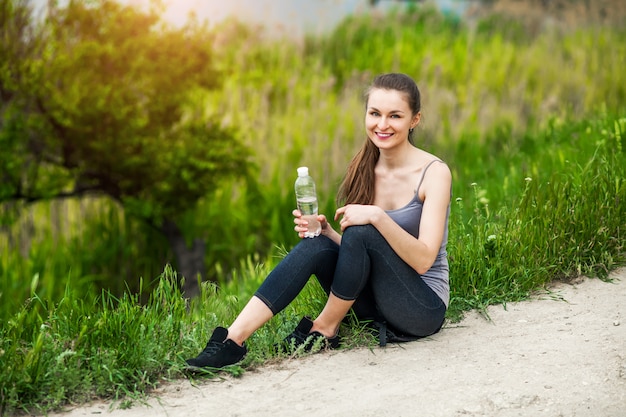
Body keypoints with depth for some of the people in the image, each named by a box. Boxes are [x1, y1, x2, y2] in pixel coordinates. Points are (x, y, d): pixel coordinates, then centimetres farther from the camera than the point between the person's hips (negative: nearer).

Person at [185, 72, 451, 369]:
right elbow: (352, 248, 9)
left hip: (424, 308, -5)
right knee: (317, 244, -21)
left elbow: (423, 260, -20)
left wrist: (378, 217, -33)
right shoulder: (364, 170, 5)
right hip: (374, 303, 5)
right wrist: (325, 230, -12)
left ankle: (325, 329, -11)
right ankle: (233, 340, -27)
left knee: (361, 232, -28)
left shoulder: (434, 173, -12)